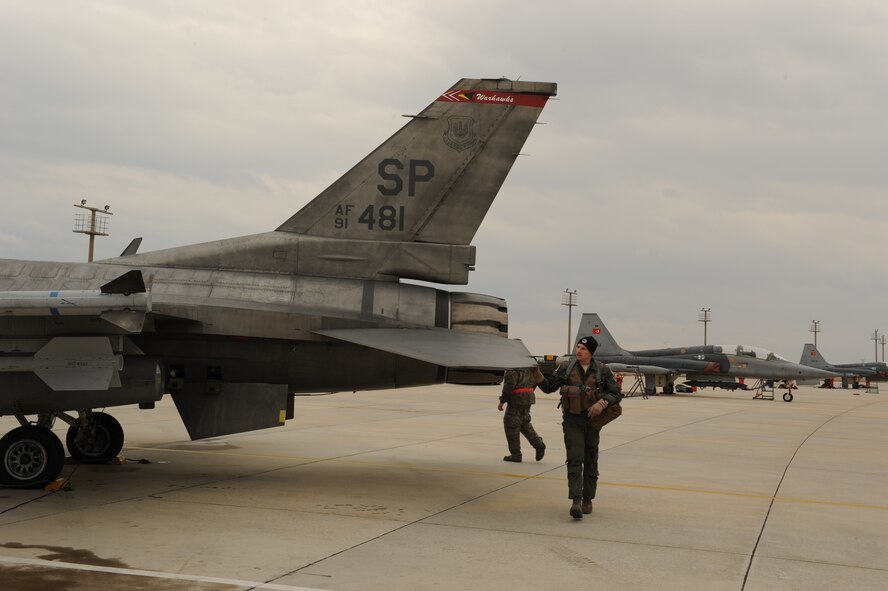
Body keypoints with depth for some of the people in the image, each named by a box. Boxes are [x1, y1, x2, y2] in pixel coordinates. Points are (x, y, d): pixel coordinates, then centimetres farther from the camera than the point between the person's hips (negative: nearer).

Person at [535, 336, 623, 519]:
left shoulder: (602, 371, 0)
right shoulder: (566, 369, 3)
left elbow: (616, 394, 0)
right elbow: (549, 387, 6)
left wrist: (602, 403, -17)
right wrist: (538, 376, -13)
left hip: (592, 421, 1)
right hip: (572, 421, -1)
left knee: (591, 461, 9)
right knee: (574, 460, -13)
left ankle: (587, 500, 23)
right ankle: (575, 501, -21)